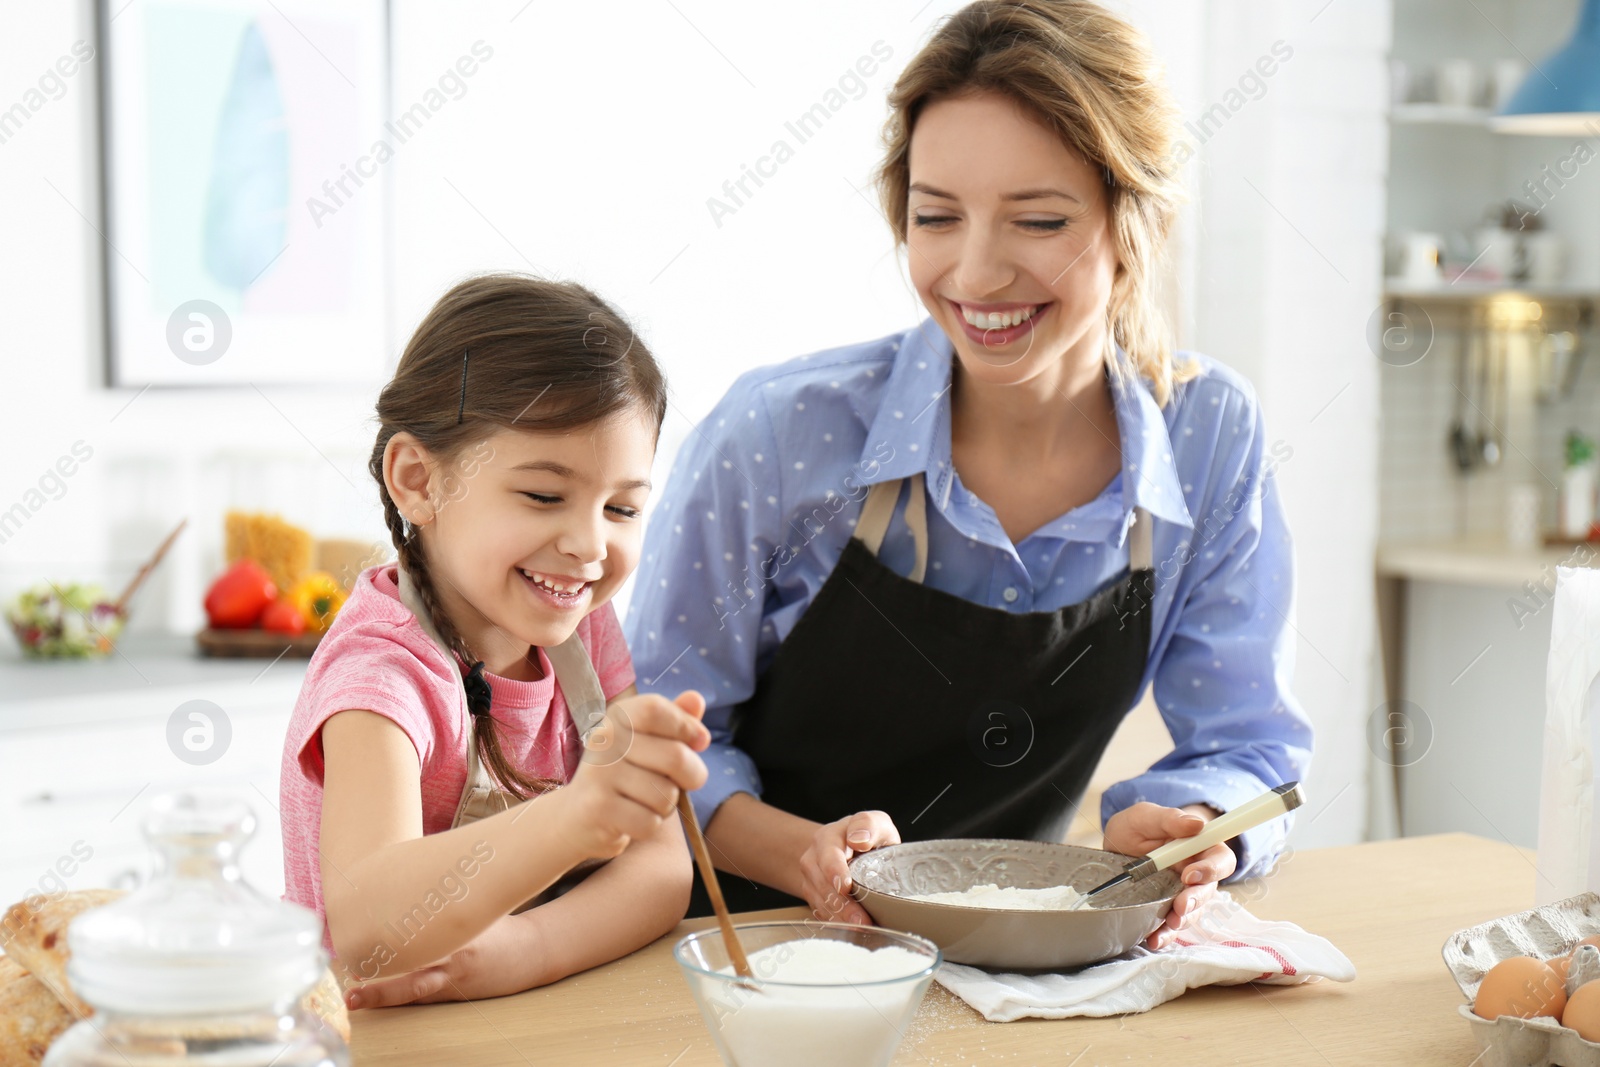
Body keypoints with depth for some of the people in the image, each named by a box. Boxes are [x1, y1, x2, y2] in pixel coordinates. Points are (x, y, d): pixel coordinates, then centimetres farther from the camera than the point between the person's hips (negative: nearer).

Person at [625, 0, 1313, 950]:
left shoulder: (1215, 438, -8)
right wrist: (799, 852, -25)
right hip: (764, 945, -4)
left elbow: (1245, 748, 1)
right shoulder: (777, 438, -16)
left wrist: (1186, 830, -21)